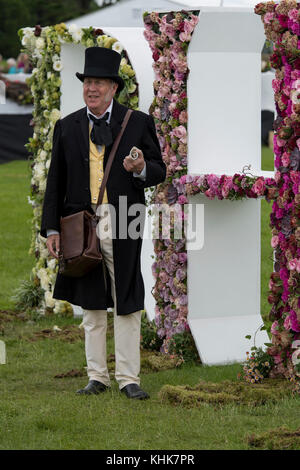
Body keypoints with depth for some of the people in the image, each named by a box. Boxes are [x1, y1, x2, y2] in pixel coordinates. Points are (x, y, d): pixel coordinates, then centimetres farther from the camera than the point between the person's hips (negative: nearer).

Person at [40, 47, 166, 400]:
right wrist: (51, 228, 3)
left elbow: (159, 172, 6)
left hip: (123, 226, -2)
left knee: (127, 305, -2)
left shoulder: (138, 123, 4)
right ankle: (97, 377, 15)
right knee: (91, 306, 8)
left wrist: (142, 169, -18)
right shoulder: (66, 127, 10)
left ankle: (128, 379, 3)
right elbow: (55, 182, 10)